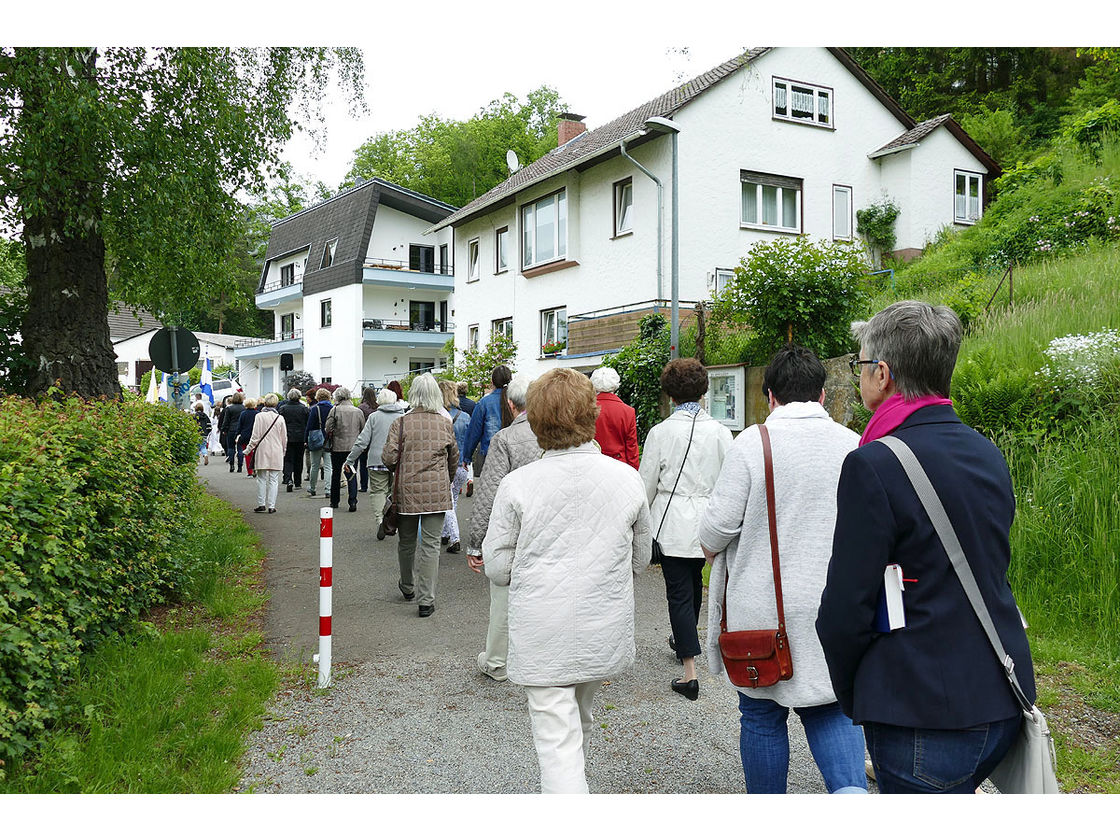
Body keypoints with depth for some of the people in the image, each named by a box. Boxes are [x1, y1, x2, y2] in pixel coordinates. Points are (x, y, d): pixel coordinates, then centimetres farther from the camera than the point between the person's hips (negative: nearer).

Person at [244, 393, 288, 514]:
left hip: (262, 451, -1)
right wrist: (283, 451, 19)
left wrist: (249, 449, 6)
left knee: (261, 479, 9)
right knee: (274, 480, 4)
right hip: (276, 453, 1)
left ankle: (261, 504, 8)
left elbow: (255, 436, -5)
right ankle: (271, 506, 3)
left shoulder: (259, 416, -5)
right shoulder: (280, 418, 0)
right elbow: (284, 438, 6)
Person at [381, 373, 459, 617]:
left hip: (407, 491, 0)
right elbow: (454, 460, 10)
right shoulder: (445, 424, 0)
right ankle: (426, 600, 1)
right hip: (437, 492, 0)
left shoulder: (401, 423, -6)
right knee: (431, 544, 2)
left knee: (406, 541, 17)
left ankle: (408, 587, 37)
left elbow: (388, 458, -9)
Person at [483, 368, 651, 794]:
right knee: (580, 721, 26)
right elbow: (640, 559, 7)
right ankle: (573, 783, 48)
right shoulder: (628, 479, -6)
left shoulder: (517, 484, -13)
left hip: (542, 640, -3)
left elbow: (497, 568, -5)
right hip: (606, 637, 4)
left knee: (557, 744, 2)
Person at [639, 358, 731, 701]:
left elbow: (646, 484, -5)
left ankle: (690, 673, -2)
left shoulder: (661, 432, -11)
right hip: (707, 521, 4)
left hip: (673, 524, -4)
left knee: (679, 591, 0)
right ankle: (684, 640, 45)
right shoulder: (719, 431, -4)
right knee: (694, 583, 24)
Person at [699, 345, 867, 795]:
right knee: (828, 707, 17)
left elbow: (717, 526, -13)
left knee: (762, 715, 13)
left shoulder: (752, 442, -12)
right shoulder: (855, 446, -1)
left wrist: (710, 549, 9)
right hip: (834, 610, 3)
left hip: (761, 610, -3)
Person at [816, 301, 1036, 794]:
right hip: (1003, 701, 8)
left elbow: (846, 609, -17)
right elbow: (990, 571, 13)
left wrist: (851, 697, 0)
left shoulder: (874, 466, -19)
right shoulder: (988, 454, 5)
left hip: (924, 712, -7)